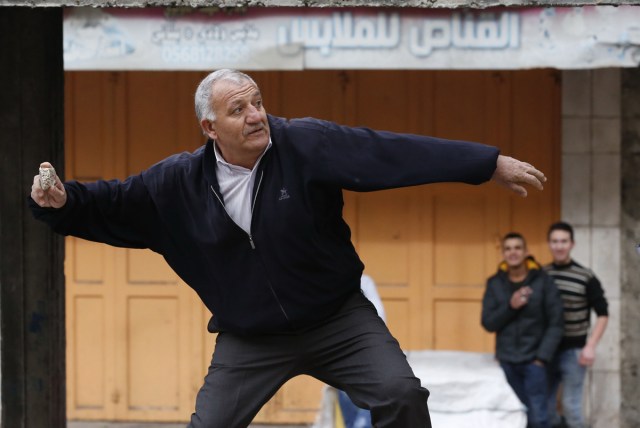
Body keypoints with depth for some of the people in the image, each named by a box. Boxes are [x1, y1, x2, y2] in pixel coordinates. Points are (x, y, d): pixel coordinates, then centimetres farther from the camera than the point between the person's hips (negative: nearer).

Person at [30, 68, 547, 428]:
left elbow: (392, 152, -22)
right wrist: (62, 202, -18)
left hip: (338, 318, -2)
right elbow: (114, 203, 3)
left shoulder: (306, 145, -17)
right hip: (249, 338, 2)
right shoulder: (178, 182, -9)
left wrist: (490, 164, -24)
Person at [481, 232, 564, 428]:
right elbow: (488, 323, 2)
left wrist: (542, 357, -11)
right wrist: (510, 307, -15)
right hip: (507, 361, 3)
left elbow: (555, 324, -4)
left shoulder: (543, 281, -5)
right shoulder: (494, 283, 4)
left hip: (533, 360, -3)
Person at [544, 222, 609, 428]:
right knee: (543, 406, 10)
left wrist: (590, 346, -12)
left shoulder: (585, 277, -8)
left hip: (573, 351, -4)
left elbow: (602, 313, -3)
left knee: (571, 407, -2)